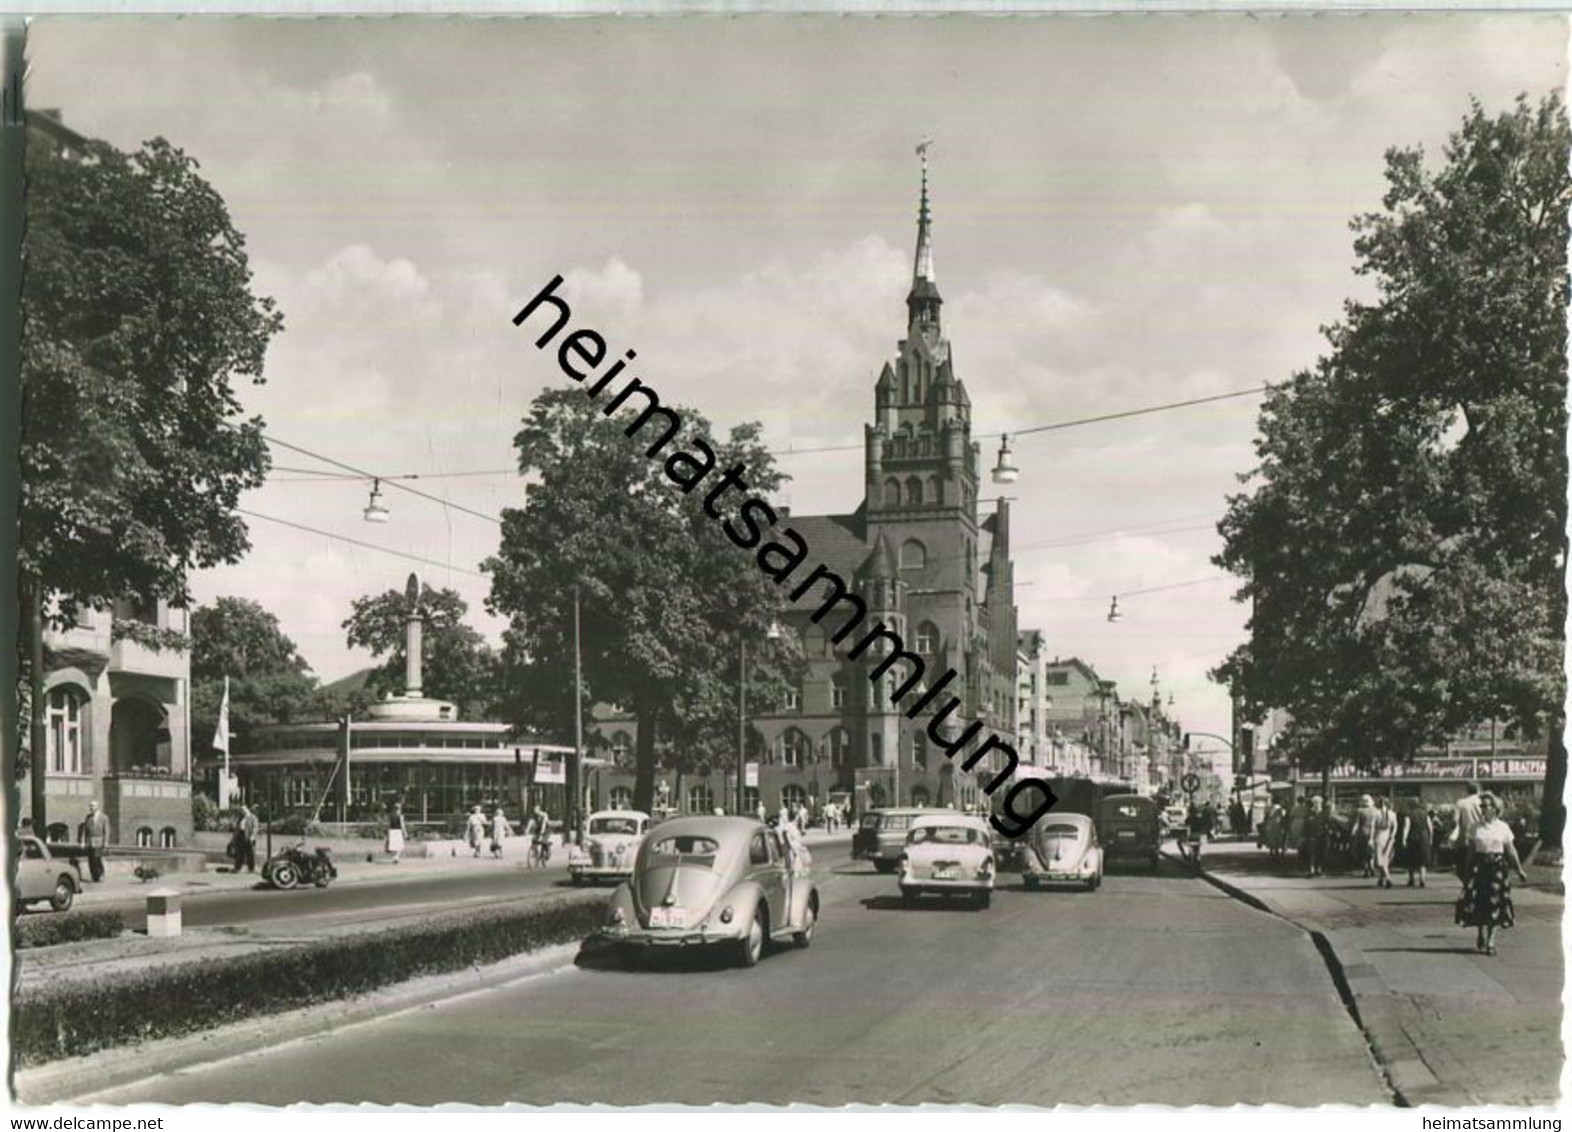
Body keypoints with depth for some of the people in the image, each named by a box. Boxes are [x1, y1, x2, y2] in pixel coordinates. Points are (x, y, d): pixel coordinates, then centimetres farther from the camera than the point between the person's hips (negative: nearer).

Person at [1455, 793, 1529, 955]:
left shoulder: (1503, 827, 3)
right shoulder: (1476, 826, 6)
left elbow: (1511, 850, 7)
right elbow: (1472, 849, 8)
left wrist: (1520, 870, 7)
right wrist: (1469, 870, 6)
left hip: (1498, 867, -1)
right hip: (1479, 866, 1)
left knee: (1494, 904, -2)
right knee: (1478, 901, -3)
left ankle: (1491, 940, 5)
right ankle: (1481, 935, 18)